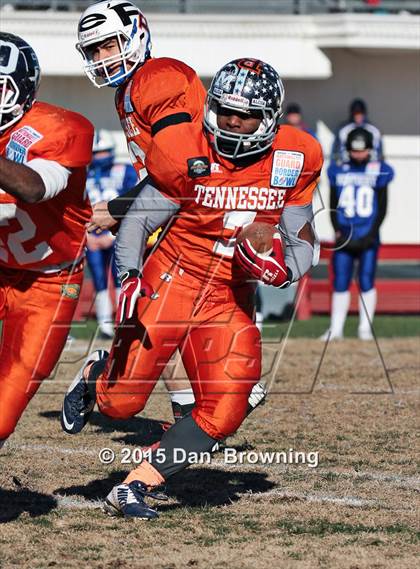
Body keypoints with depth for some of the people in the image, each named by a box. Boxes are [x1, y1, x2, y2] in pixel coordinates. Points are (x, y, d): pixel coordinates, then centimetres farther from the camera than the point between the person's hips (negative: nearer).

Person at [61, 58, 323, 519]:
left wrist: (283, 268, -17)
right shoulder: (186, 153, -13)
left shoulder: (293, 161, -4)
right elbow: (138, 221, -5)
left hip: (230, 302, 3)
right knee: (120, 403, -4)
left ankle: (135, 487, 2)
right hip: (171, 283, -3)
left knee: (222, 414, -9)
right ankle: (96, 376, 33)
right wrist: (129, 278, -20)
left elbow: (302, 243, 5)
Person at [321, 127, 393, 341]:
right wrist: (338, 232, -4)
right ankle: (336, 329, 5)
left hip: (368, 237, -2)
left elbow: (382, 208, 1)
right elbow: (333, 206, 9)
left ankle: (365, 328, 7)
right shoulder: (338, 171, 6)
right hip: (344, 237, 2)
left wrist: (370, 235, -8)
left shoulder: (379, 172, 1)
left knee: (366, 283, -2)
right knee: (340, 283, 0)